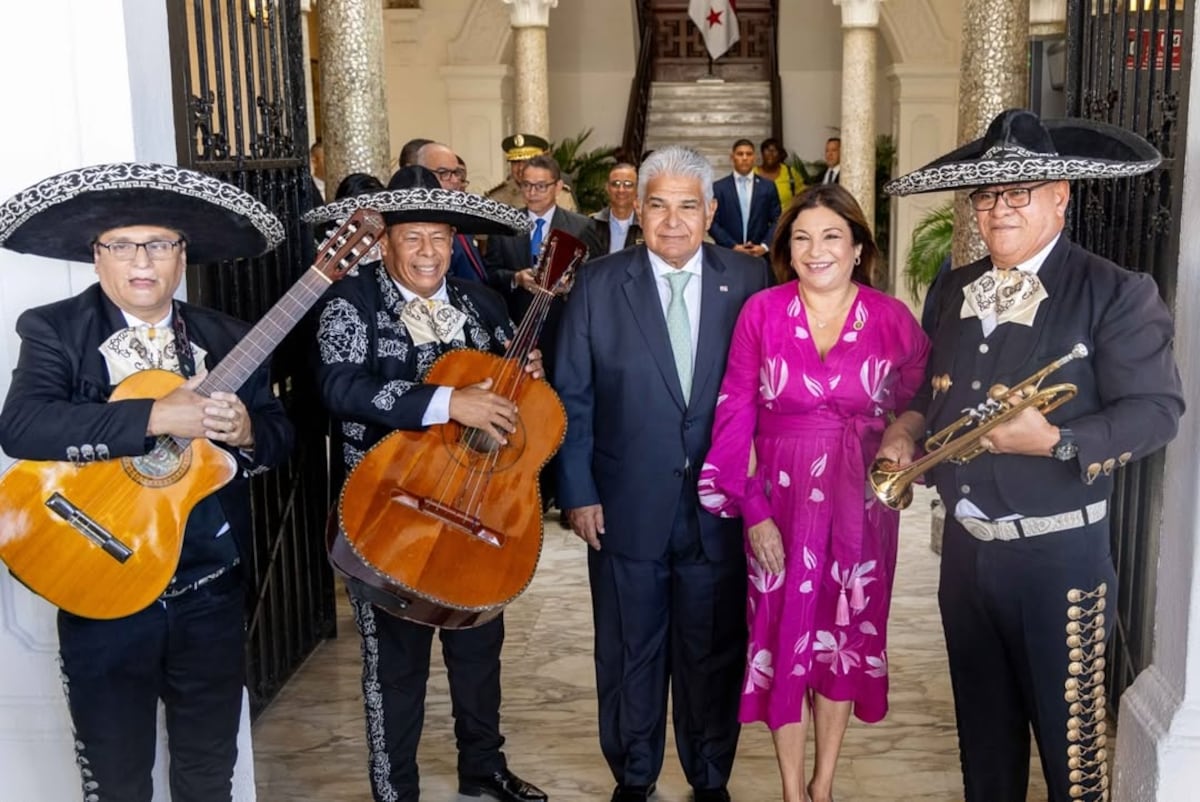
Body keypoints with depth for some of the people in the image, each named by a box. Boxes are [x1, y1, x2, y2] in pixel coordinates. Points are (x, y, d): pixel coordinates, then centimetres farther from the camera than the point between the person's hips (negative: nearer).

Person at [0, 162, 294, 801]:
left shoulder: (227, 339, 5)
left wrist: (246, 430, -17)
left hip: (211, 591, 3)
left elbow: (279, 439, 7)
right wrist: (155, 417, -29)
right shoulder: (53, 331, -5)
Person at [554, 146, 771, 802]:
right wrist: (577, 493, -5)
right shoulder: (598, 285, -3)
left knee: (713, 654, 14)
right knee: (629, 654, 15)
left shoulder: (748, 281, -2)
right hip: (626, 508, 0)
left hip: (719, 509, 0)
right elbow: (571, 398, -1)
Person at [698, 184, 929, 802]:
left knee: (845, 633, 11)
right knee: (782, 632, 7)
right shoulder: (761, 312, -5)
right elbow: (734, 414, -6)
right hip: (777, 499, -1)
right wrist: (752, 509, -12)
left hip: (860, 502, 1)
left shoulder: (892, 319, -2)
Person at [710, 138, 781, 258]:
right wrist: (733, 246, -11)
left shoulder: (768, 186, 9)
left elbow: (777, 220, 6)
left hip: (761, 254, 1)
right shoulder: (718, 187, 4)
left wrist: (764, 246, -8)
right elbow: (713, 222, 0)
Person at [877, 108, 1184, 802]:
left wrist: (1055, 442, -26)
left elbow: (1157, 411, -14)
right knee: (982, 722, 21)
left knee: (1069, 733, 5)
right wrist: (906, 430, 1)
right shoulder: (956, 289, 8)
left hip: (1057, 555, -6)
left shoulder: (1117, 294, -11)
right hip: (965, 547, 6)